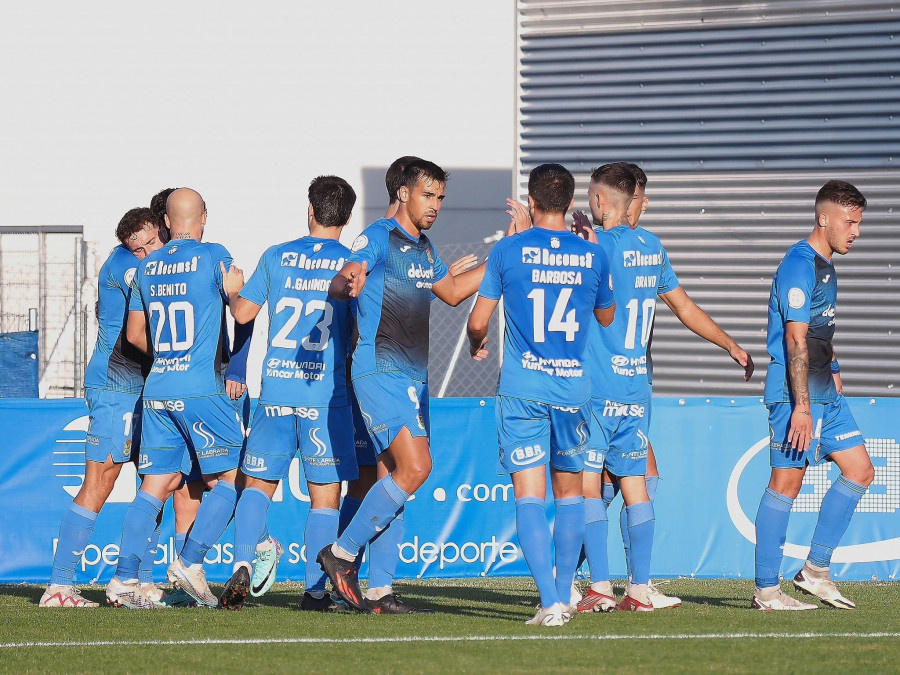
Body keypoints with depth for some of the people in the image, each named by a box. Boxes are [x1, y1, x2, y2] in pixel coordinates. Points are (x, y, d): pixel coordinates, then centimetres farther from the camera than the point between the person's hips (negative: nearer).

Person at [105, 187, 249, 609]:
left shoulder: (146, 267, 11)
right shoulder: (214, 257, -3)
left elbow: (135, 334, 18)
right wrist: (235, 370, 13)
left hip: (156, 388, 6)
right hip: (202, 388, -6)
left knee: (155, 485, 7)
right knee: (228, 480, 4)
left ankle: (123, 579, -1)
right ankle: (190, 563, -7)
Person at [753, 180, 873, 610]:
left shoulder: (824, 267, 17)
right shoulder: (800, 265, -14)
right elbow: (795, 339, -20)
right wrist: (801, 405, -24)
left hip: (823, 395, 10)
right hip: (795, 395, -10)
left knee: (860, 471, 8)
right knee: (786, 482, -7)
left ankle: (815, 571, 13)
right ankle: (766, 591, -3)